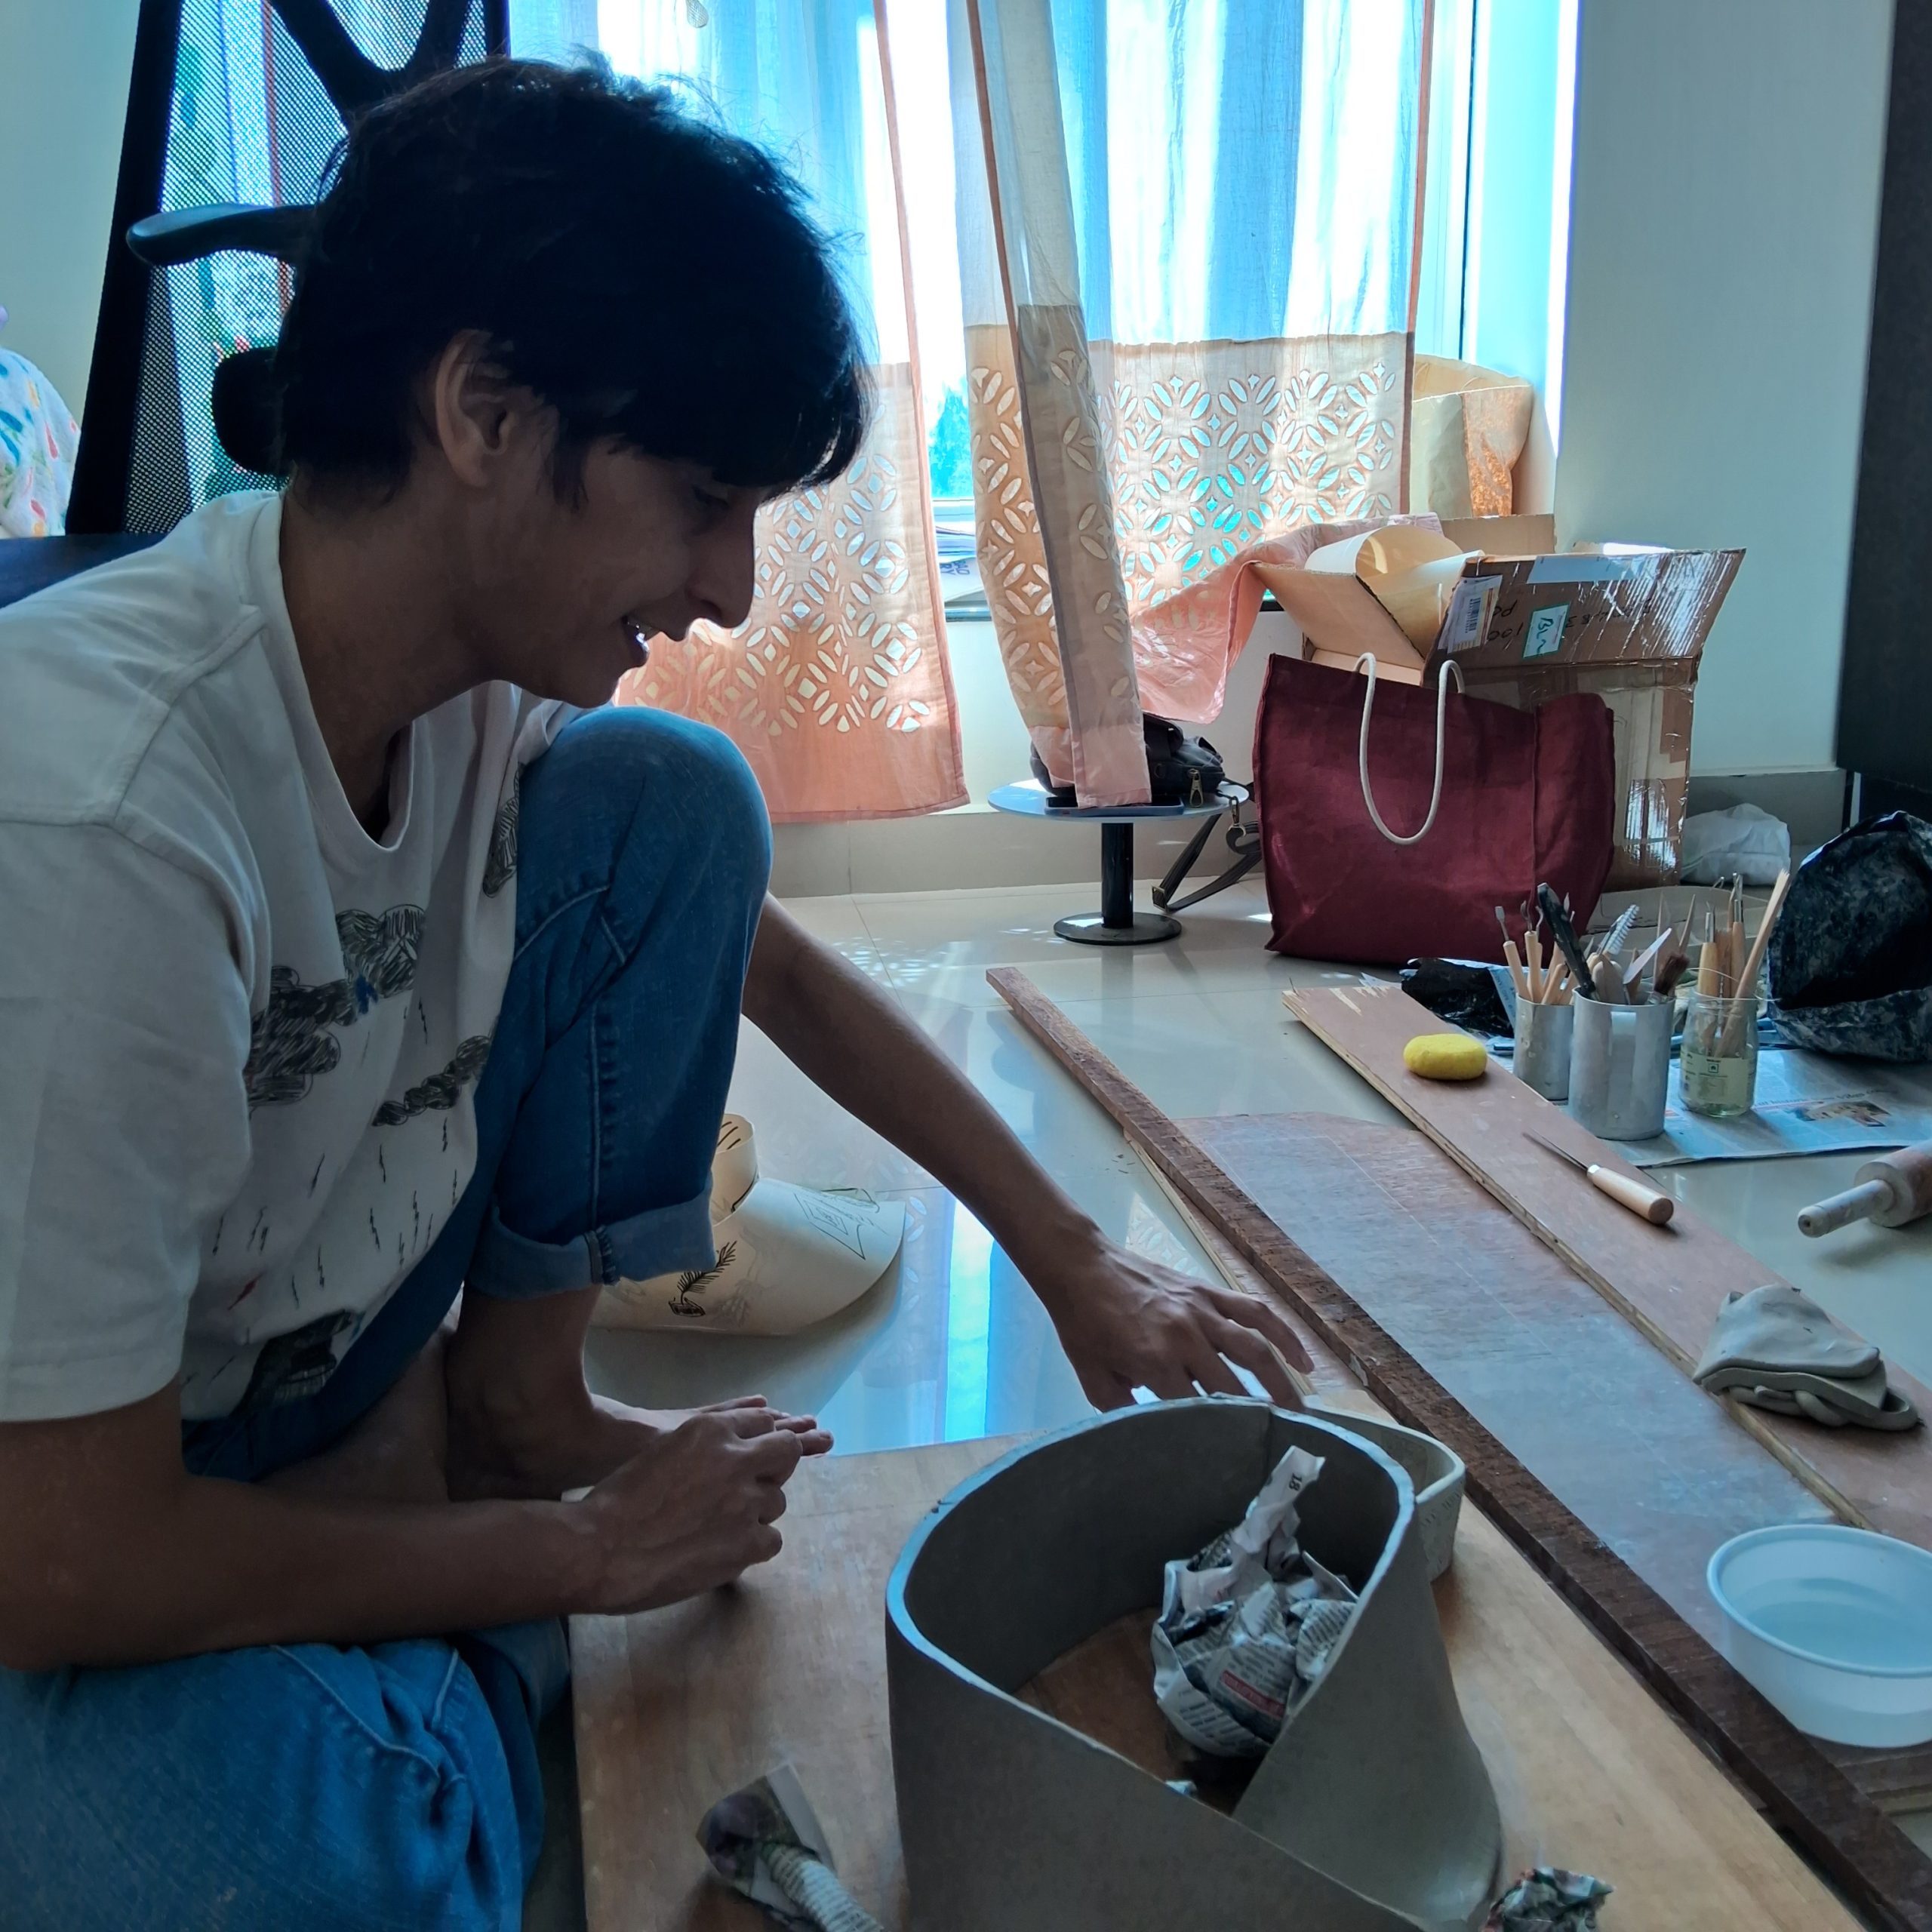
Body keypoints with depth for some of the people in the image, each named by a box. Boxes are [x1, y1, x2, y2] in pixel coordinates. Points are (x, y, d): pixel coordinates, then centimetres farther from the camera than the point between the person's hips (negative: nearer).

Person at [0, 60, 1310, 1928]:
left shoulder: (487, 680, -13)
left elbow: (781, 971, 3)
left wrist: (1075, 1262, 3)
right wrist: (581, 1553, -17)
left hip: (324, 1356, 6)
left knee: (669, 802, -9)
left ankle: (506, 1399, 2)